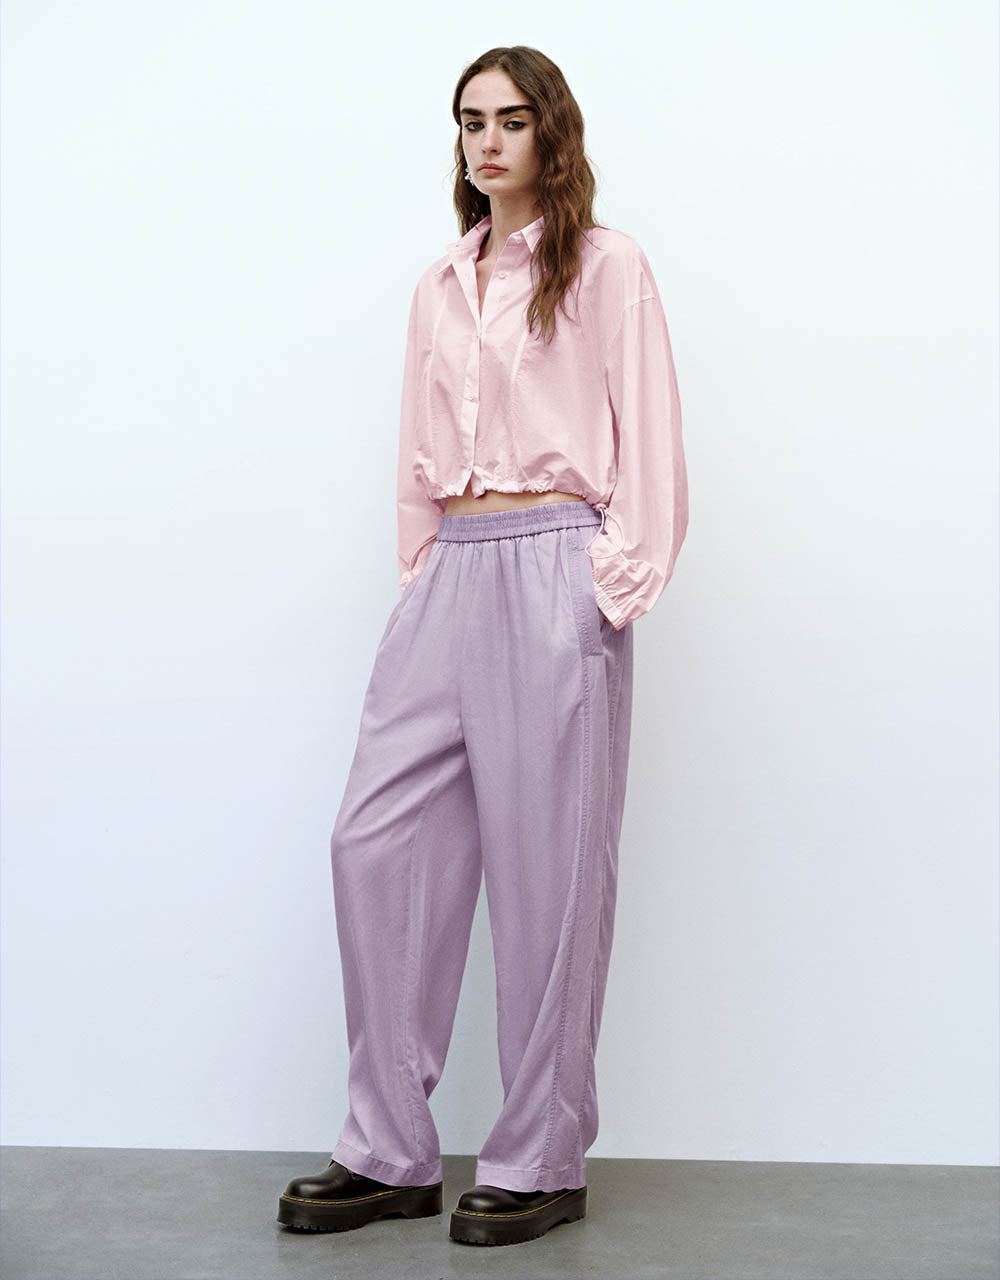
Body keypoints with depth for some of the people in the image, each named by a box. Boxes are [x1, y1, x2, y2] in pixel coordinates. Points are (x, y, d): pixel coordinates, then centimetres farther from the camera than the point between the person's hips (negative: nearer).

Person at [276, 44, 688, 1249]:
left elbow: (647, 437, -1)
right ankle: (389, 1150, 9)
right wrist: (418, 575, 12)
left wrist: (620, 578, -9)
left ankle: (540, 1160, 8)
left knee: (546, 864, -3)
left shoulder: (607, 266, 4)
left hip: (554, 574, -5)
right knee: (376, 840, -1)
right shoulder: (439, 285, 19)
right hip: (448, 576, 6)